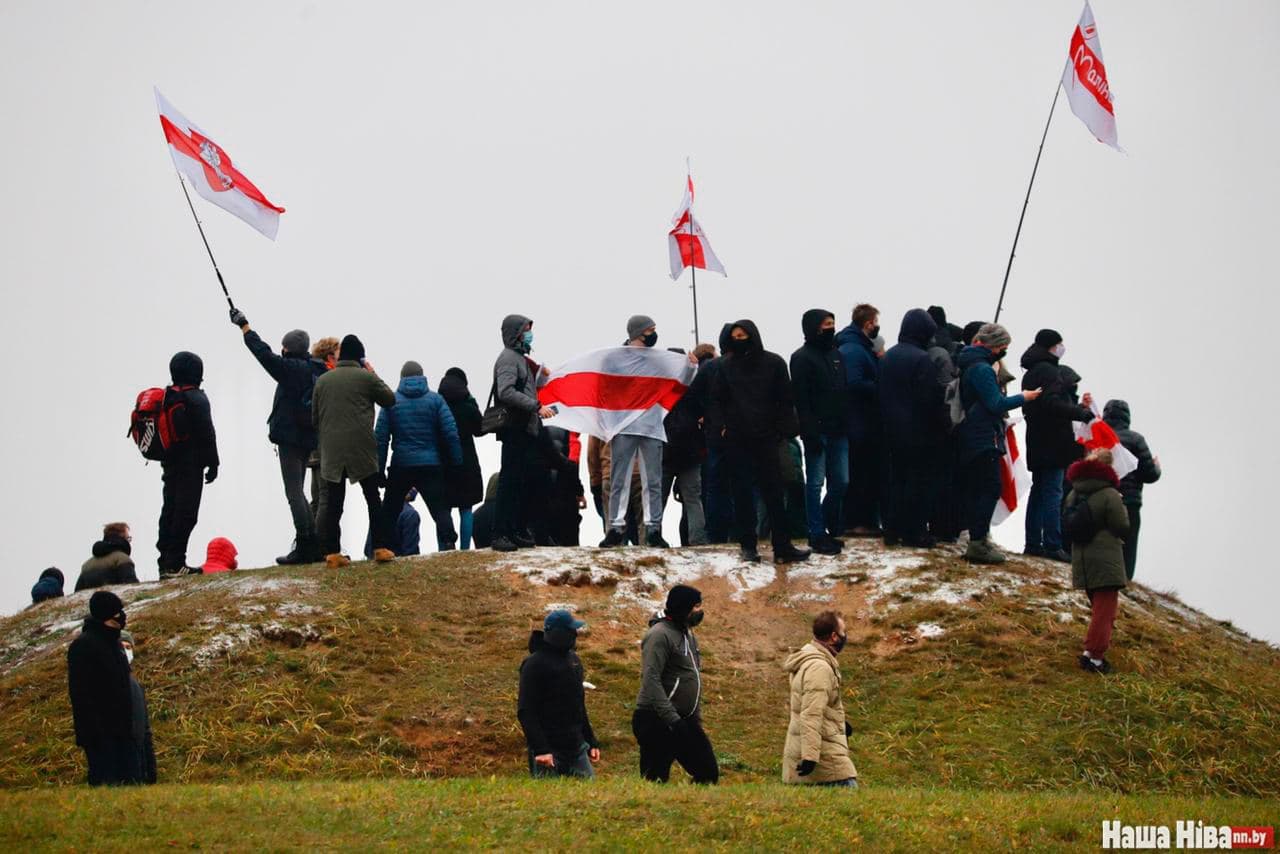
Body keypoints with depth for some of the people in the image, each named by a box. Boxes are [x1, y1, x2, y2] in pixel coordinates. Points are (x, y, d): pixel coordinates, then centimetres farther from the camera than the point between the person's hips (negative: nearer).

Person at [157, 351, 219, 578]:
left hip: (170, 463, 8)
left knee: (170, 510, 11)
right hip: (191, 464, -8)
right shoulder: (196, 399, -11)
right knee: (186, 513, -7)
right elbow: (206, 434, -13)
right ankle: (175, 563, -11)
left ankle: (165, 563, 11)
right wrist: (212, 463, -7)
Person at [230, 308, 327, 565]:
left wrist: (243, 325, 1)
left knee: (294, 492, -7)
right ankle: (314, 546, 14)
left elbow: (264, 353, -10)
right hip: (309, 439, 8)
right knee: (298, 492, 16)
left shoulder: (291, 368, -13)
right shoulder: (318, 371, 9)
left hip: (290, 437, -8)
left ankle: (304, 546, -11)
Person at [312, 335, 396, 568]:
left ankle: (331, 553, -3)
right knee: (373, 499, 8)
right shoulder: (366, 377, -3)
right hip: (361, 448, -3)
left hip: (331, 450, 3)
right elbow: (390, 399, 9)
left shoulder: (322, 380, 9)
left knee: (333, 503, 4)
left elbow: (315, 418, 13)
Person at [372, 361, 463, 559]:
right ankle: (448, 544, -10)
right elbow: (451, 433, -3)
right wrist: (456, 462, 3)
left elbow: (381, 437, 0)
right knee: (440, 508, 4)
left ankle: (381, 547, 1)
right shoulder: (435, 399, 2)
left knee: (390, 509, 10)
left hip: (400, 465, 0)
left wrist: (379, 468, 3)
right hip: (430, 464, 0)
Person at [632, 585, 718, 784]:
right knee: (656, 780, -6)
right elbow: (650, 680, -22)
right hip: (657, 721, -9)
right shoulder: (660, 634, -14)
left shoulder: (687, 634, 16)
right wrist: (672, 719, -26)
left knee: (709, 774, 5)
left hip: (685, 721, 9)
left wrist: (696, 719, 20)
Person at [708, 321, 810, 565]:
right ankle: (748, 546, 7)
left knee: (774, 492, -2)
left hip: (766, 437, -1)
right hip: (736, 440, 1)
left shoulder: (773, 363, 3)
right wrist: (720, 426, -4)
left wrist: (784, 430, -3)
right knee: (742, 493, 2)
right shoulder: (726, 366, 6)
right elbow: (716, 400, 10)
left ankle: (782, 547, -1)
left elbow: (785, 400, 5)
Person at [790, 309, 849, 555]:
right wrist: (810, 432, -19)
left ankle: (831, 529, 22)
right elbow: (801, 399, -12)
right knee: (815, 483, -1)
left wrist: (847, 425, 11)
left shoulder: (836, 355, 15)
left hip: (838, 431, 7)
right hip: (818, 431, -7)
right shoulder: (802, 358, -6)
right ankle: (818, 535, 3)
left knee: (841, 482, 9)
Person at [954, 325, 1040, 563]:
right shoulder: (982, 369, -16)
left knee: (974, 489, 12)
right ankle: (979, 543, -14)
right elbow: (995, 404, -19)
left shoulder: (969, 365, 15)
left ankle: (976, 542, 16)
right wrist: (1023, 398, -8)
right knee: (991, 488, -9)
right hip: (984, 439, -10)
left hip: (969, 440, 10)